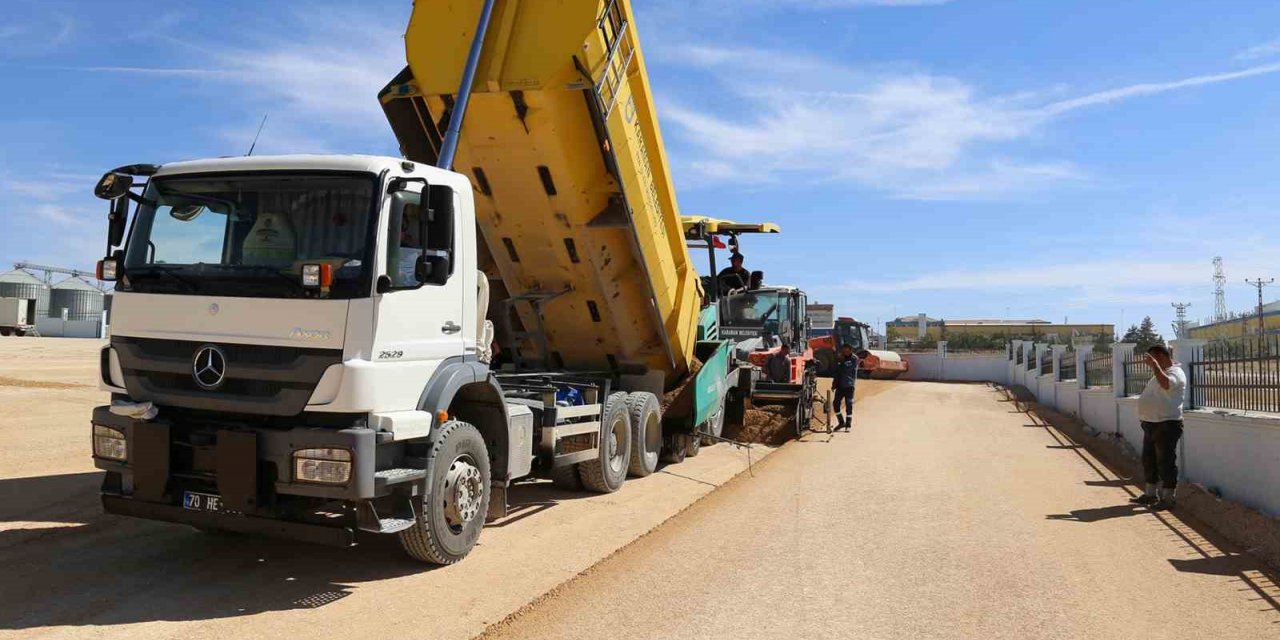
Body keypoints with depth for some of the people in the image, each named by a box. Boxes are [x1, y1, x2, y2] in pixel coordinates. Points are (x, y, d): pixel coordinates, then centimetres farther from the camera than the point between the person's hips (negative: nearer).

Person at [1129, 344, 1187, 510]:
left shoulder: (1175, 373, -12)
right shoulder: (1161, 372, 19)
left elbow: (1166, 384, -36)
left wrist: (1155, 365, -33)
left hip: (1166, 425, -10)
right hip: (1151, 424, 10)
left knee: (1166, 462, -4)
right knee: (1148, 461, 15)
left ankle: (1167, 498, 3)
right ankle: (1150, 494, 25)